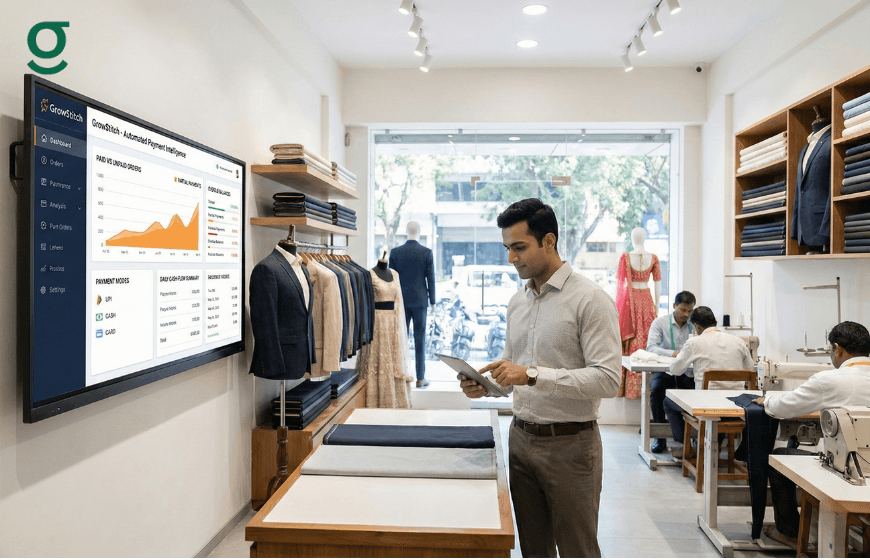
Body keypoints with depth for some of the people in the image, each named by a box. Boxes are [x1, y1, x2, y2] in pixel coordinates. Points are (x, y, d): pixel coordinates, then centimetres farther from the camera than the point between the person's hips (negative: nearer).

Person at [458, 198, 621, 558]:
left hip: (569, 443, -6)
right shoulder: (517, 303, 11)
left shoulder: (589, 300, -12)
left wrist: (533, 375, -27)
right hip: (521, 438, 7)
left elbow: (608, 379, -21)